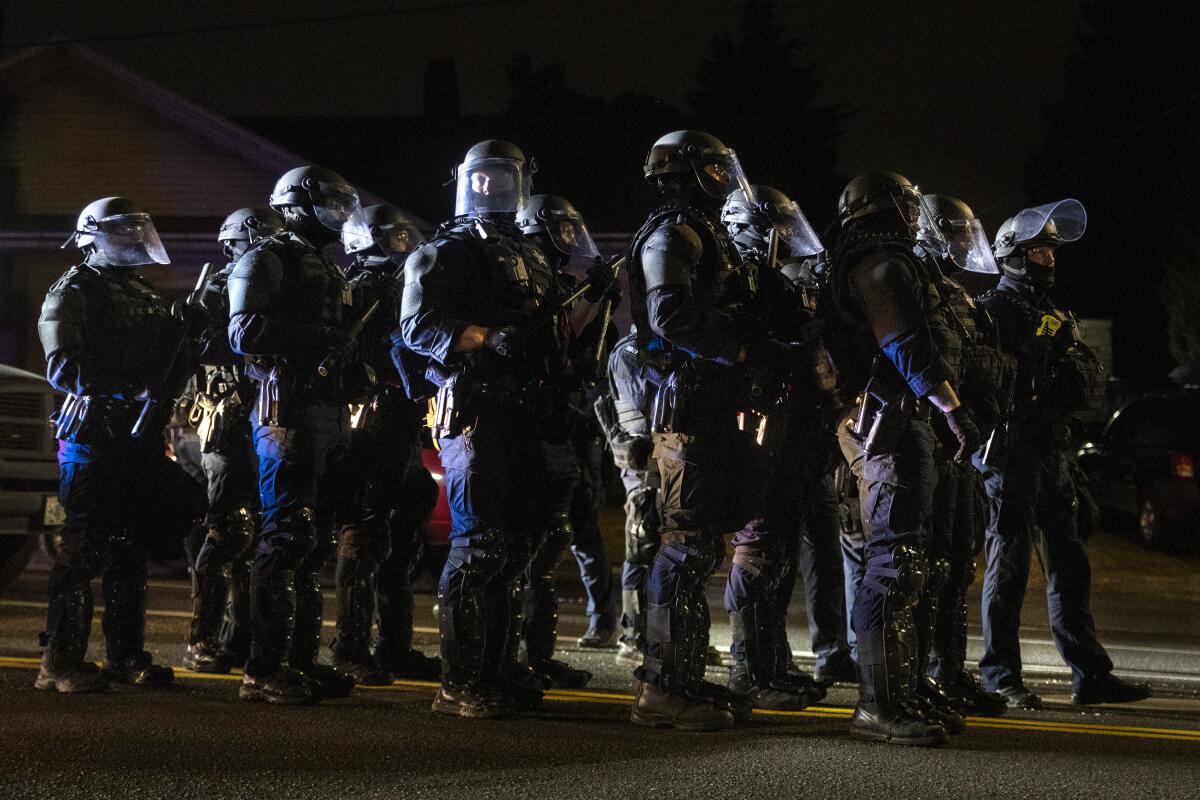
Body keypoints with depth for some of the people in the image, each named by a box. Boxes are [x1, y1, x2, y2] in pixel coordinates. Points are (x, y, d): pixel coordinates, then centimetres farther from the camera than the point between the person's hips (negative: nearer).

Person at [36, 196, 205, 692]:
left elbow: (176, 369, 24)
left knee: (131, 548, 11)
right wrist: (127, 383, -25)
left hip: (139, 438, 8)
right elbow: (63, 369, -16)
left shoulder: (143, 296, 20)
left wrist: (184, 332, 5)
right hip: (92, 440, -8)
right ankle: (60, 663, -4)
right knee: (84, 549, -7)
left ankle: (125, 655, 18)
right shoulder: (74, 293, -4)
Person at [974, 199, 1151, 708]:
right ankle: (1001, 676, 0)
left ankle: (1090, 675, 9)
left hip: (1051, 453, 8)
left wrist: (1076, 370, -6)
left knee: (1068, 565, 7)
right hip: (1008, 452, -7)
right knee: (1008, 565, -5)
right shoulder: (992, 310, -1)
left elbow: (1094, 387, 15)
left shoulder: (1059, 318, 22)